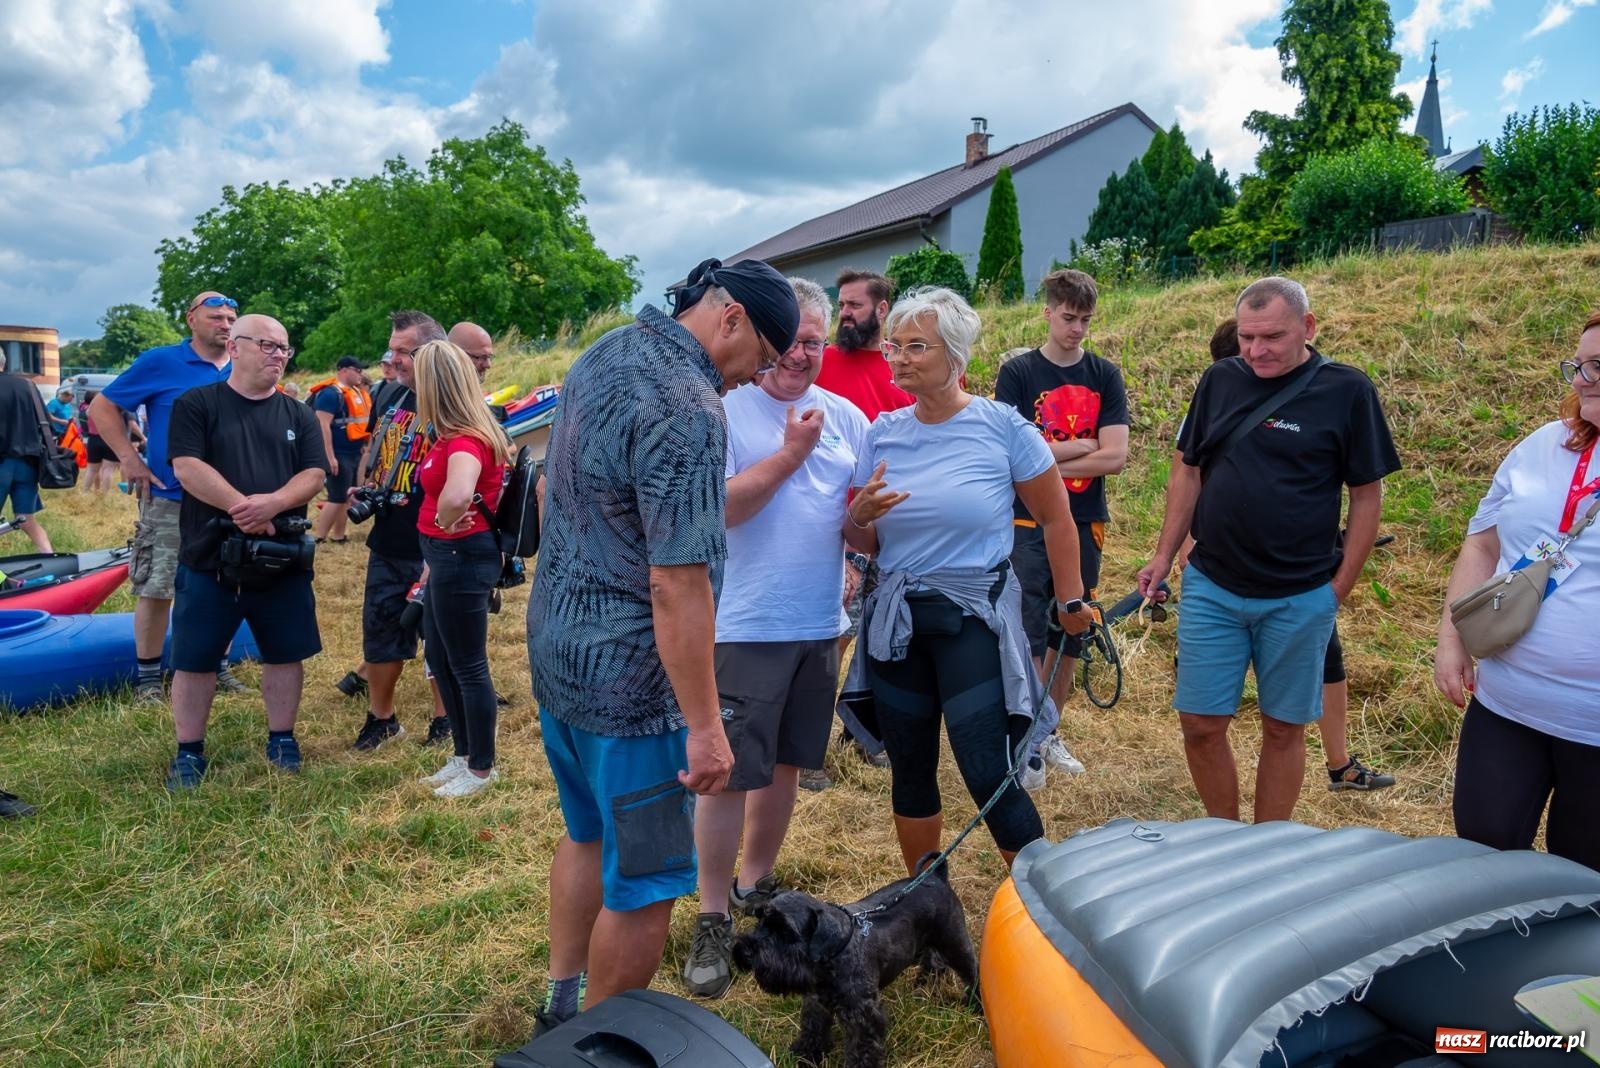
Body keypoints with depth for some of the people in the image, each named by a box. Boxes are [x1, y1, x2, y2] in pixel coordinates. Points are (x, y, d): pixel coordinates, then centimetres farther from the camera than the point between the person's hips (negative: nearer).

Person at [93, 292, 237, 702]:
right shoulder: (160, 361, -5)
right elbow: (102, 406, -1)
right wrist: (131, 460, -8)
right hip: (169, 500, -4)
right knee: (156, 590, 2)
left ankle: (216, 665, 25)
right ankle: (148, 677, 14)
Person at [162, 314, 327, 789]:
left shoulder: (297, 414, 9)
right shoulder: (196, 405, -1)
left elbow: (314, 474, 0)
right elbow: (187, 467, -12)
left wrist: (272, 503, -19)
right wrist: (242, 507, -20)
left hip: (283, 561, 3)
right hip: (209, 560, -3)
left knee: (286, 654, 9)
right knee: (195, 659, 5)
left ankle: (281, 739, 25)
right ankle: (189, 751, 19)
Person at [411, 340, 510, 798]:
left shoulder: (464, 440, -22)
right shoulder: (458, 434, 9)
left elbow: (458, 494, -43)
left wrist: (446, 523, -24)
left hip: (461, 558, -10)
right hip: (446, 557, 10)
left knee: (468, 666, 3)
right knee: (441, 660, 19)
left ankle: (482, 768, 19)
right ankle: (464, 756, 33)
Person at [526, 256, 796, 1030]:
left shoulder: (606, 351, 7)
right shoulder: (687, 407, -23)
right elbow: (677, 585, -26)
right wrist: (705, 726, -21)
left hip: (556, 650, 10)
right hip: (628, 677, -10)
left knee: (590, 835, 26)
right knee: (645, 883, 7)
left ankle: (561, 1011, 42)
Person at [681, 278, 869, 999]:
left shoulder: (846, 417, 8)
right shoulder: (723, 408, -8)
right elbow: (715, 508, -18)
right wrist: (790, 453, -17)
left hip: (820, 625, 5)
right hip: (744, 628, -5)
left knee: (785, 762, 16)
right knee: (729, 774, -1)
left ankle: (755, 884, 36)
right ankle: (713, 920, 15)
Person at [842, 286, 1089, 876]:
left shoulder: (1003, 427, -9)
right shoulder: (882, 433, 2)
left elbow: (1057, 521, 0)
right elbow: (863, 542, 9)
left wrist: (1071, 602, 4)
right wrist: (859, 515, -13)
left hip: (976, 618, -4)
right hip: (895, 620, 5)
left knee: (989, 775, -6)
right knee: (909, 770, 13)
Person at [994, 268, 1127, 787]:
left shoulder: (1105, 375, 4)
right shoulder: (1017, 372, -3)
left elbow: (1114, 457, -6)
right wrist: (1083, 444, -9)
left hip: (1085, 525, 3)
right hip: (1029, 524, -3)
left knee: (1071, 635, 11)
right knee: (1028, 635, -5)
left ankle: (1049, 731, 27)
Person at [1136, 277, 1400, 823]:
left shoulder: (1347, 390, -5)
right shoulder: (1220, 380, 3)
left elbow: (1366, 494, -2)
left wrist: (1339, 588, -5)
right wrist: (1164, 556, 4)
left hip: (1300, 598, -2)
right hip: (1210, 587, 2)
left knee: (1283, 727, 9)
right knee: (1201, 724, 3)